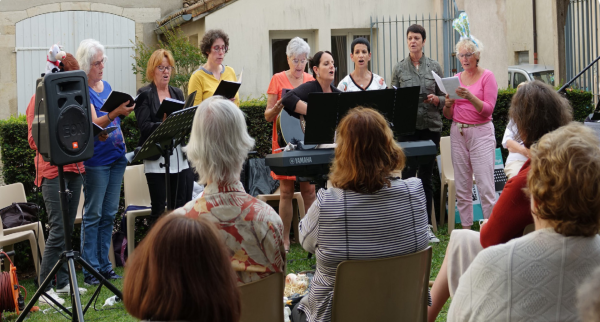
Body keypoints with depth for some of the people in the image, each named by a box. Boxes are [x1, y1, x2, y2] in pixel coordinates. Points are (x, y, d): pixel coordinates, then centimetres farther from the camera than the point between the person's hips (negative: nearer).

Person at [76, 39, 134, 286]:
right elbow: (94, 124, -21)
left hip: (116, 156, 7)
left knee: (109, 213, 10)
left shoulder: (106, 86, 13)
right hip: (96, 160, -7)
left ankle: (104, 264, 16)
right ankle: (90, 270, 1)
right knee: (93, 215, -3)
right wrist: (115, 113, -36)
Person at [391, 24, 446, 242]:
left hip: (431, 126, 1)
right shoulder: (399, 68, 5)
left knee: (426, 177, 6)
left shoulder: (435, 67, 7)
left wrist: (437, 99, -11)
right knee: (408, 175, -5)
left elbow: (444, 98, 10)